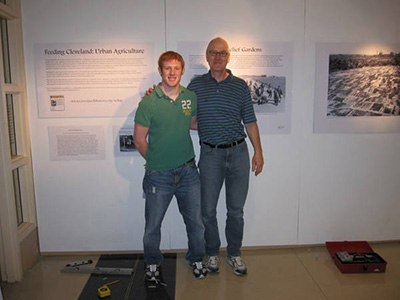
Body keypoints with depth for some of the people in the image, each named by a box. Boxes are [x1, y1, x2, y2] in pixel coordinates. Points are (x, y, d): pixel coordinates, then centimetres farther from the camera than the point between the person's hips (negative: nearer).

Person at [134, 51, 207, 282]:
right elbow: (139, 140, -4)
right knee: (153, 225, 12)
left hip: (188, 170, 3)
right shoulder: (149, 103, -11)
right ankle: (153, 263, 38)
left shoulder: (191, 97, 2)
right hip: (159, 175, -3)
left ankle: (197, 259, 40)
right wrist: (156, 162, 2)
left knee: (196, 222, 15)